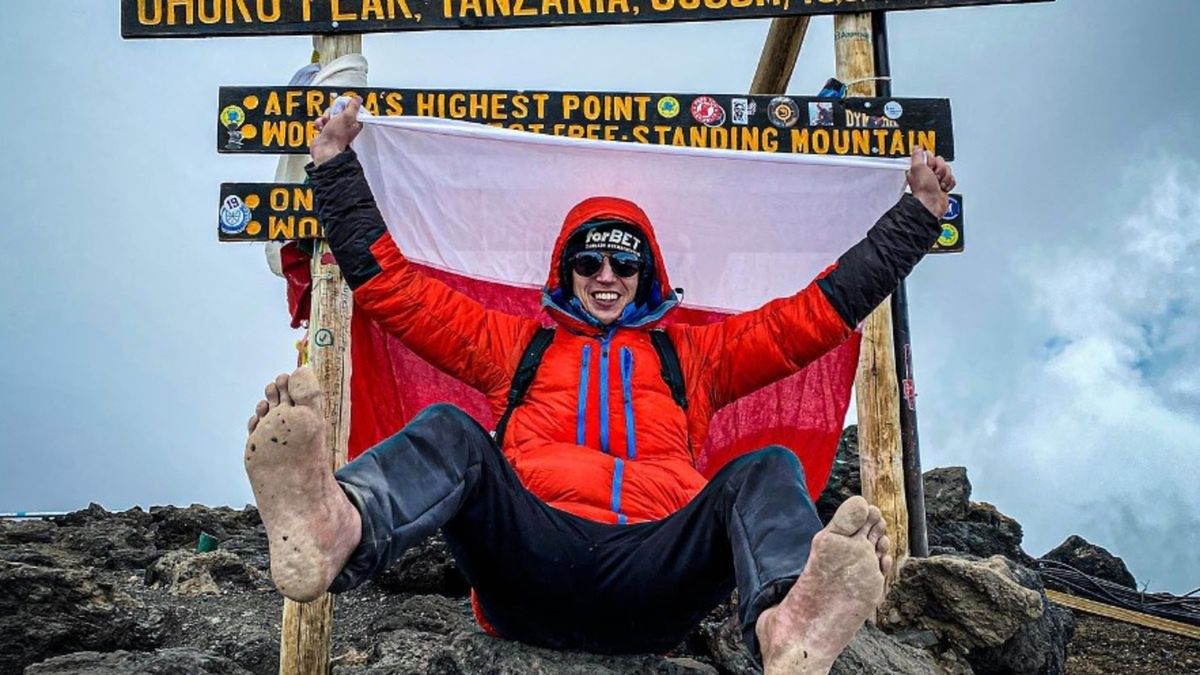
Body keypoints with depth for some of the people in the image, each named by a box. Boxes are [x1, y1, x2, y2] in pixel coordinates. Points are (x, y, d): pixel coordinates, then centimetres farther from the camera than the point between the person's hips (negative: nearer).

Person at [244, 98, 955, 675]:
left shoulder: (693, 353, 31)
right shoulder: (516, 343, 30)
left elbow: (823, 309, 29)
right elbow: (389, 282, 29)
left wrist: (920, 212, 28)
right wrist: (336, 168, 28)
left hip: (657, 569, 1)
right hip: (530, 556, 0)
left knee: (769, 470, -23)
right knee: (450, 430, -25)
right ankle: (334, 530, -61)